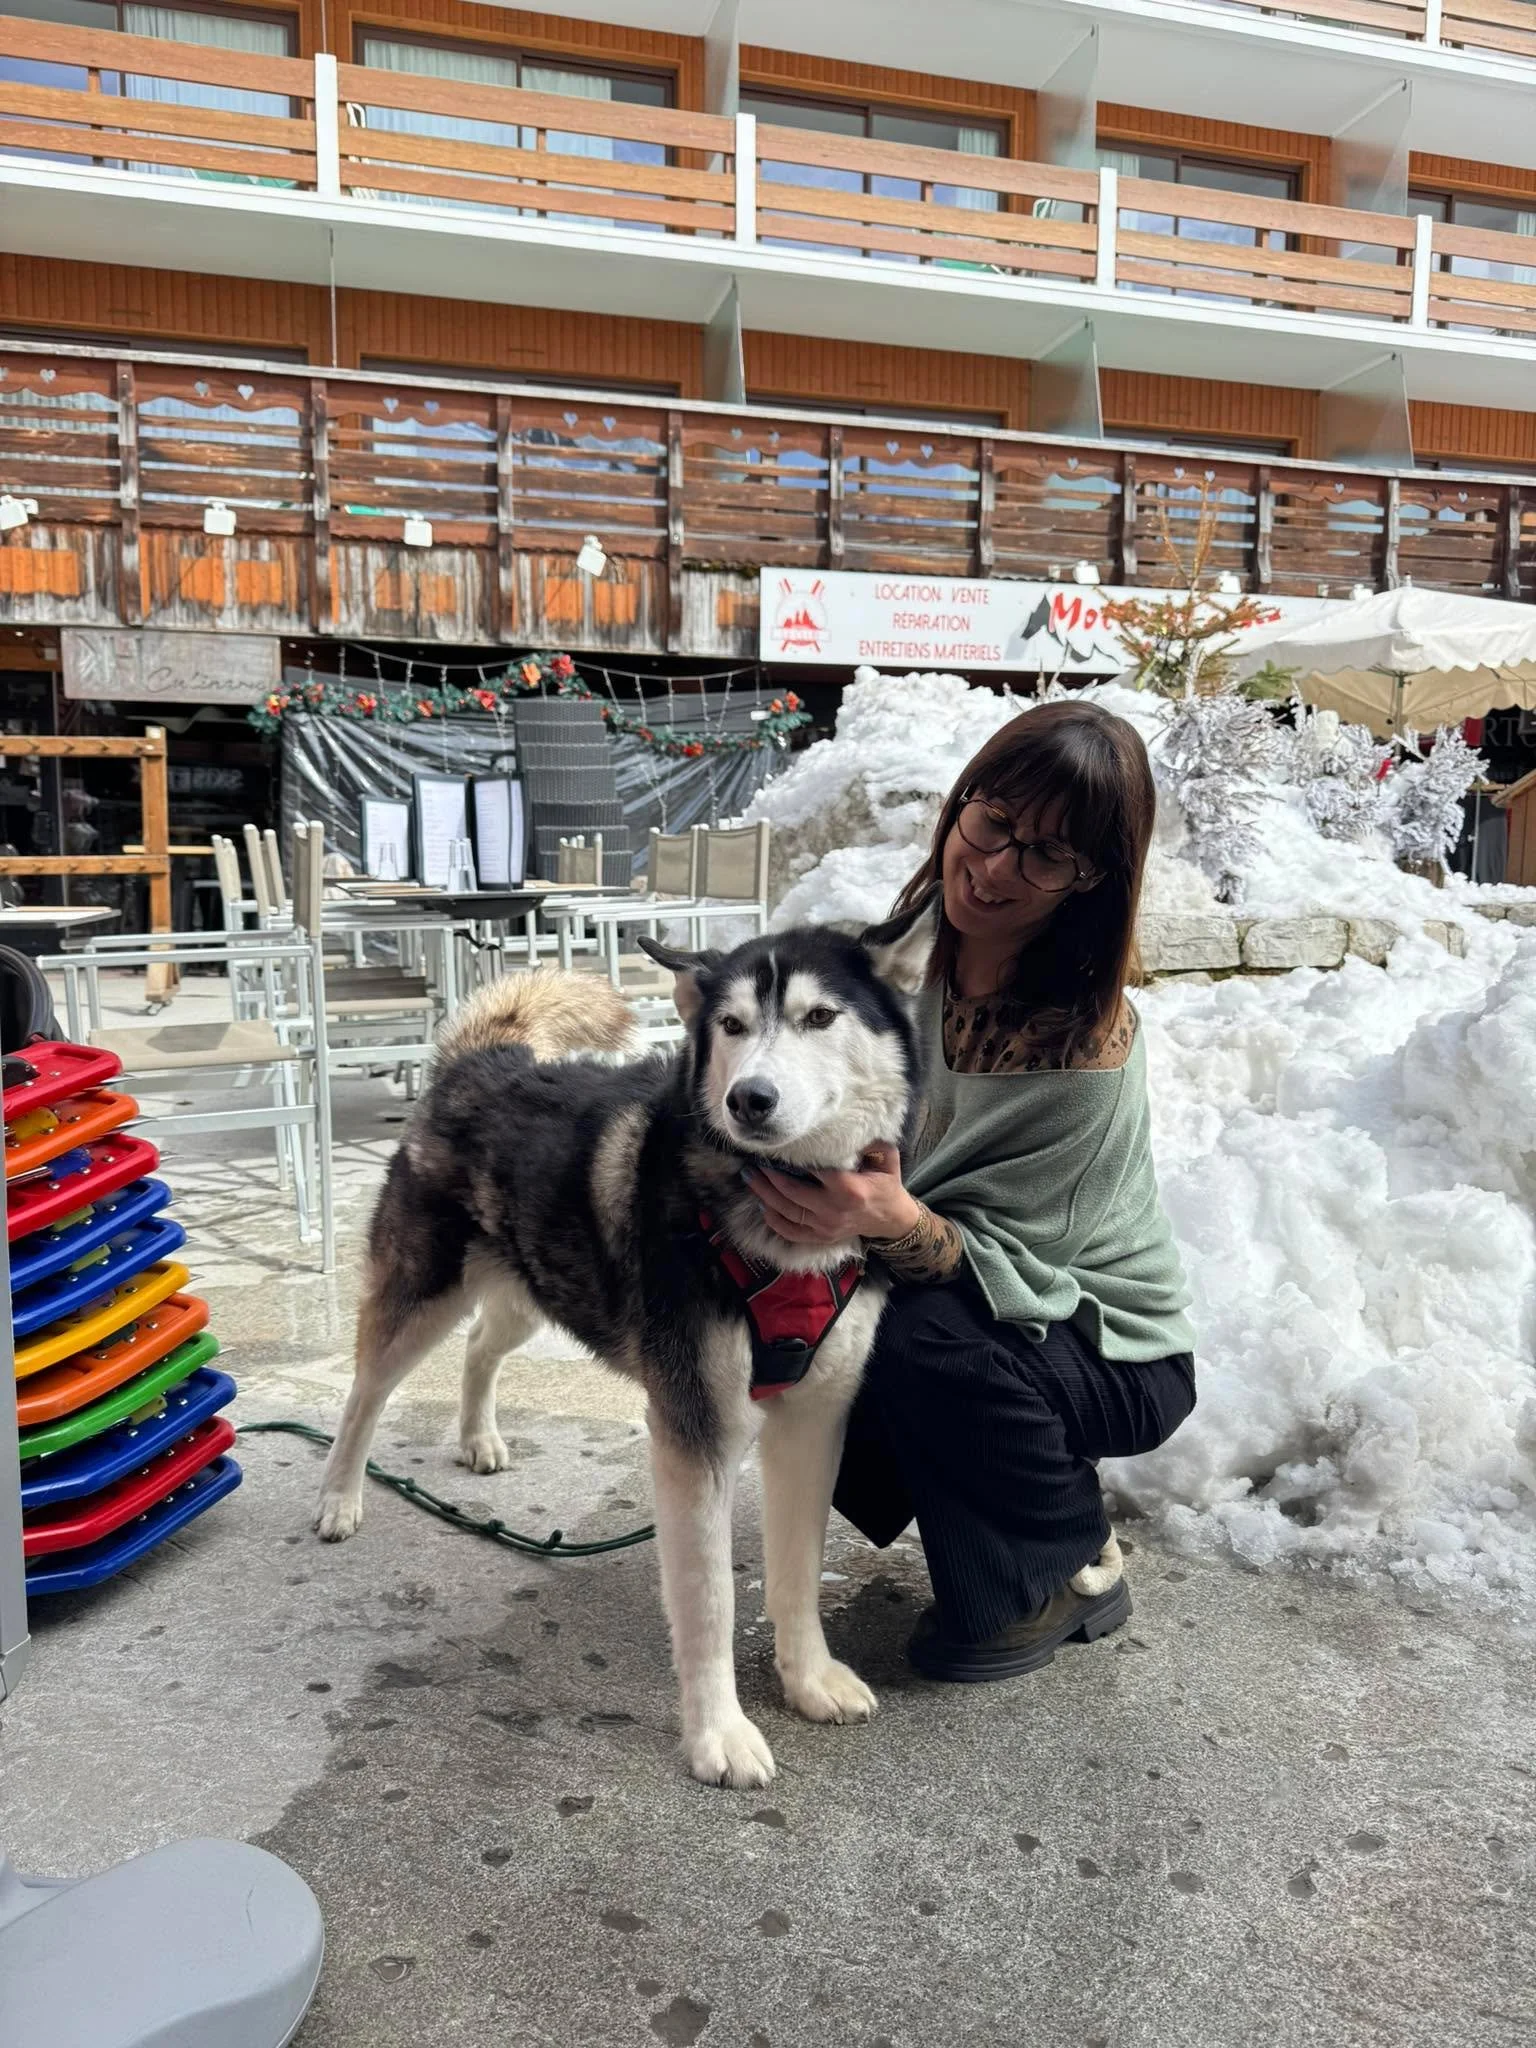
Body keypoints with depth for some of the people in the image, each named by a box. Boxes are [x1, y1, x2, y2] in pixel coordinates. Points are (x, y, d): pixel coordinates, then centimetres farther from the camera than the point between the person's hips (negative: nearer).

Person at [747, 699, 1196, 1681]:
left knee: (926, 1338, -33)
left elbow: (1007, 1262, -29)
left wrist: (895, 1221, -48)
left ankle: (1074, 1568, -2)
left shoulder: (1087, 1047, -29)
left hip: (1108, 1351, -6)